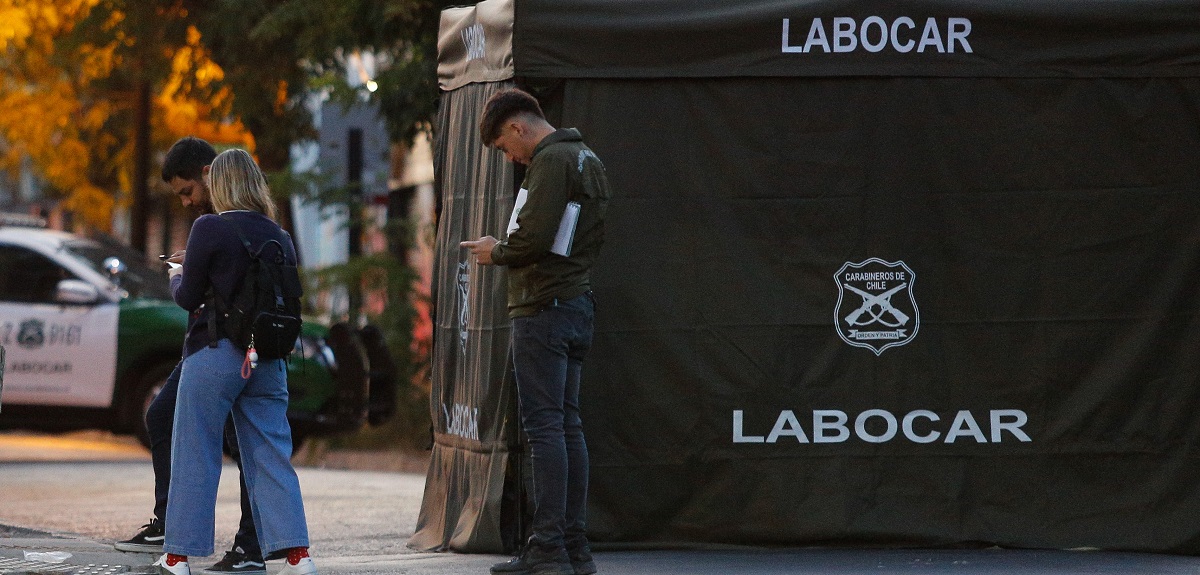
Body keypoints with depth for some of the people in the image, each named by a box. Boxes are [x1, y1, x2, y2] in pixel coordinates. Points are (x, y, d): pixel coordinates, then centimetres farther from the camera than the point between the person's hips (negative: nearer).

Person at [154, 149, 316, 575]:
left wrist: (177, 278, 16)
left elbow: (188, 298, -5)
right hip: (268, 359, 5)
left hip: (215, 353, -4)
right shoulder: (280, 237, 6)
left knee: (194, 456, 4)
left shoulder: (209, 229, -9)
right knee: (272, 456, 7)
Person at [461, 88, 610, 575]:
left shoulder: (551, 160, -12)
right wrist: (508, 251, 15)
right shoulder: (588, 160, 18)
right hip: (578, 303, 10)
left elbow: (535, 237, -21)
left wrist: (497, 252, -2)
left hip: (544, 308, -10)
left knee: (544, 425, -10)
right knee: (567, 426, 10)